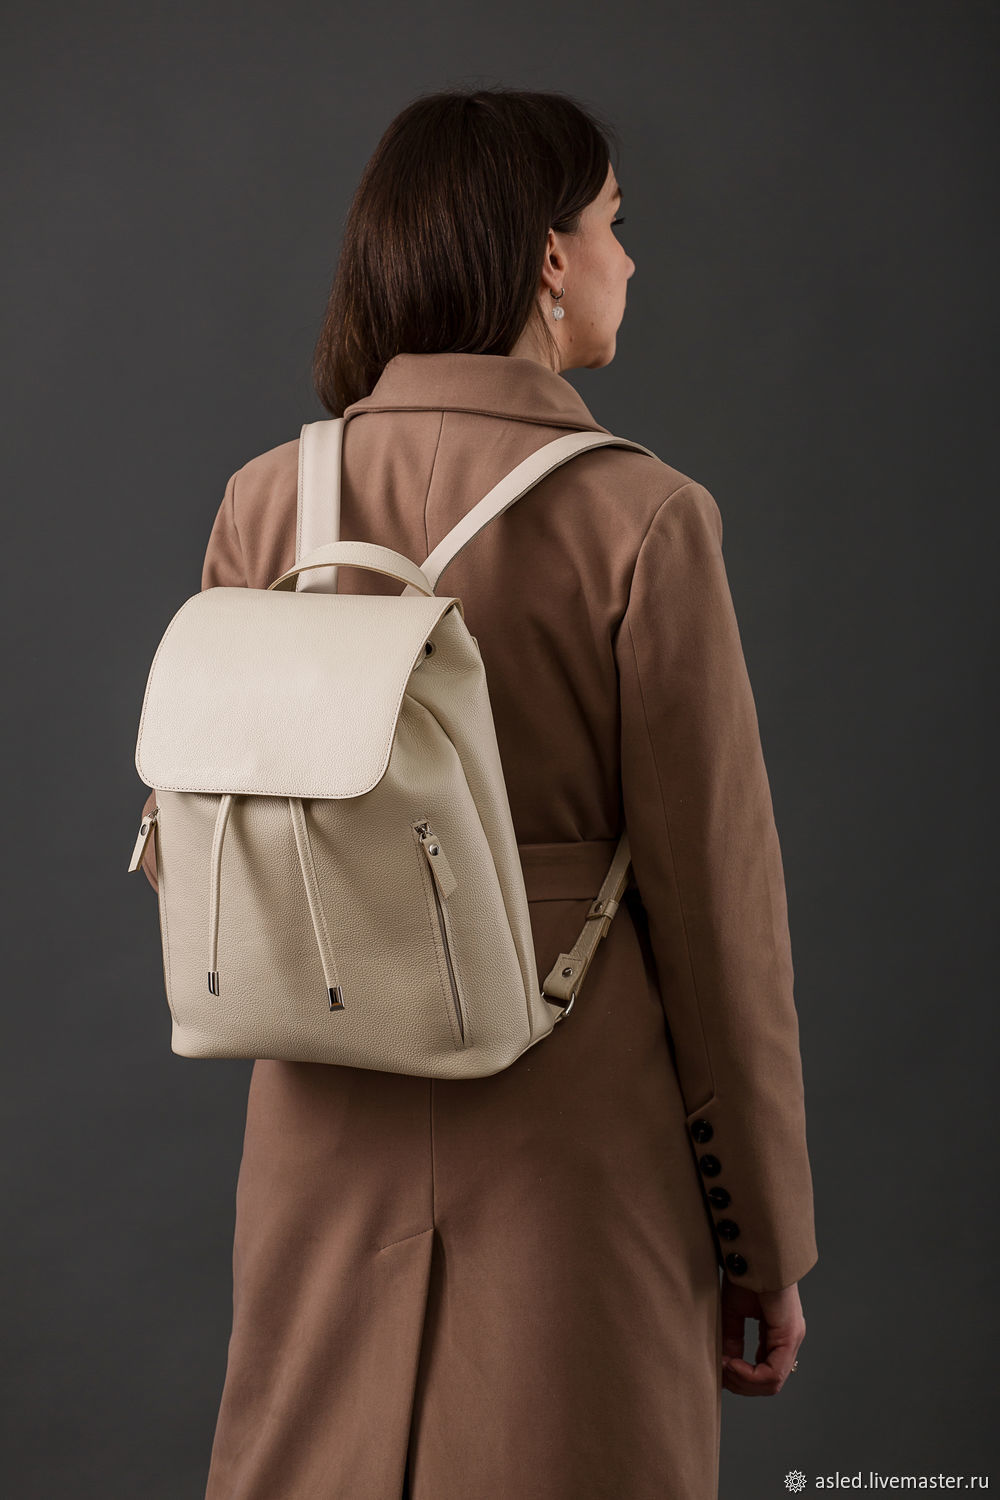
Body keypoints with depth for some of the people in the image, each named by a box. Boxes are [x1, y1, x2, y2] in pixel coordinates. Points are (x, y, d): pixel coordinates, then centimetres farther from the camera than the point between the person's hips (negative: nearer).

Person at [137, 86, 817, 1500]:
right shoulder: (639, 519, -14)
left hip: (329, 1133, 4)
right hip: (574, 1147, -4)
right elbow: (716, 907, -11)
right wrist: (765, 1238, -1)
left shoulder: (269, 500, -3)